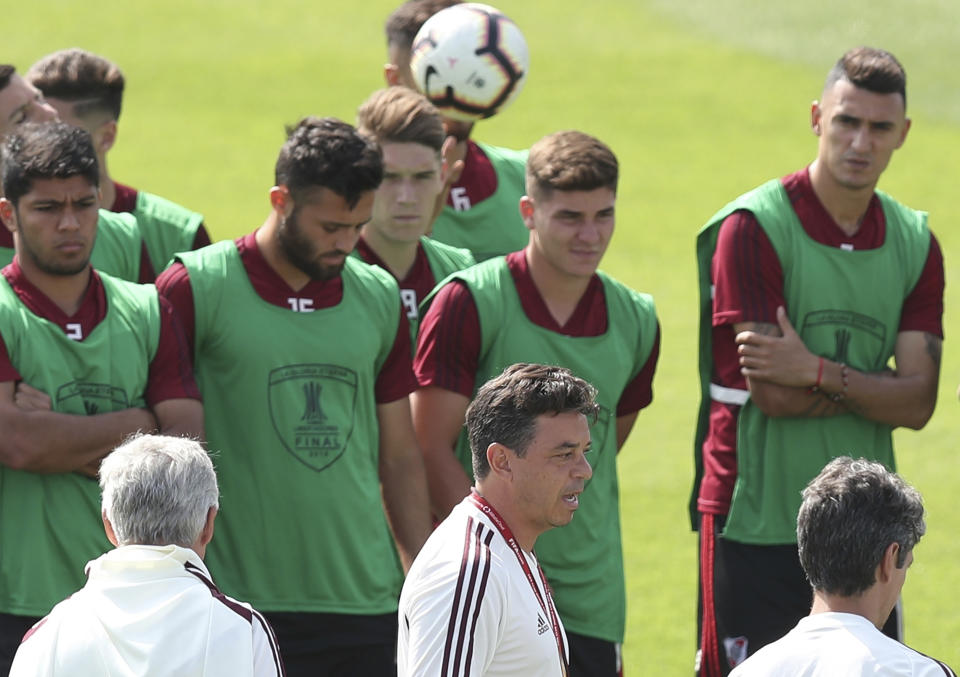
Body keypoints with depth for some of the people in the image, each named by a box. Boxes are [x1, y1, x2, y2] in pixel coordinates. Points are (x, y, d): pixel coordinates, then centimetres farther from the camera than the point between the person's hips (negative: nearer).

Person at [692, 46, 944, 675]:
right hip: (756, 523, -5)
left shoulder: (915, 242, 7)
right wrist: (872, 387, -5)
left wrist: (819, 372, -16)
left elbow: (917, 404, -3)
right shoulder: (754, 227, -8)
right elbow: (772, 393, -15)